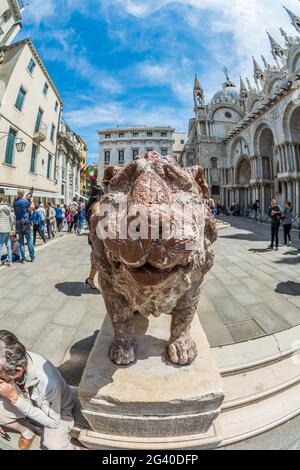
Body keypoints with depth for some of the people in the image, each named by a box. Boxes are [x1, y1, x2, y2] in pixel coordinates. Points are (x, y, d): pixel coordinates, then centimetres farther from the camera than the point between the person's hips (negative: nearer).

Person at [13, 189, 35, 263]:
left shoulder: (15, 202, 4)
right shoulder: (25, 201, -11)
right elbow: (32, 207, 1)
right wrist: (31, 200, 16)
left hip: (18, 223, 4)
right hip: (26, 222, -4)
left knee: (21, 241, 8)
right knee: (29, 240, 3)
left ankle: (23, 258, 9)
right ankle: (32, 257, 6)